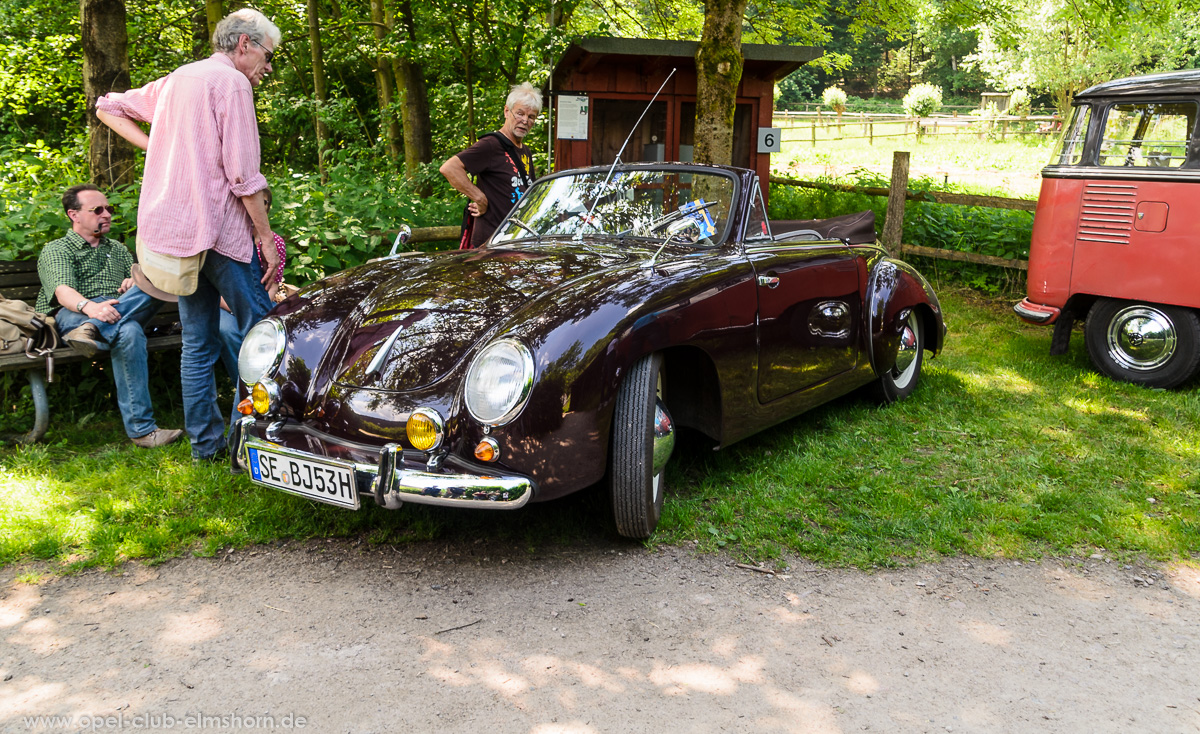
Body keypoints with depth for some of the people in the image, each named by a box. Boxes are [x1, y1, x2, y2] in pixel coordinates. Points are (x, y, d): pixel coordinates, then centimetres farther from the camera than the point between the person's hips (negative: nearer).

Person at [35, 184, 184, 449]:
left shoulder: (118, 249, 36)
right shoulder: (55, 250, 14)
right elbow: (63, 291, -8)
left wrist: (137, 282, -3)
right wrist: (89, 306, -33)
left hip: (122, 311, 5)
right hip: (74, 315, -5)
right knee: (128, 333, -40)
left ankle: (92, 330, -46)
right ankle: (141, 429, -46)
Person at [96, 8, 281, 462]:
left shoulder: (175, 81, 20)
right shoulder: (231, 82, -7)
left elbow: (108, 108, 30)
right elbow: (242, 174, -14)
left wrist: (152, 146, 17)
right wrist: (266, 236, -10)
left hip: (173, 229, 8)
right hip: (219, 227, -8)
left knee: (198, 342, 11)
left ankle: (204, 442, 17)